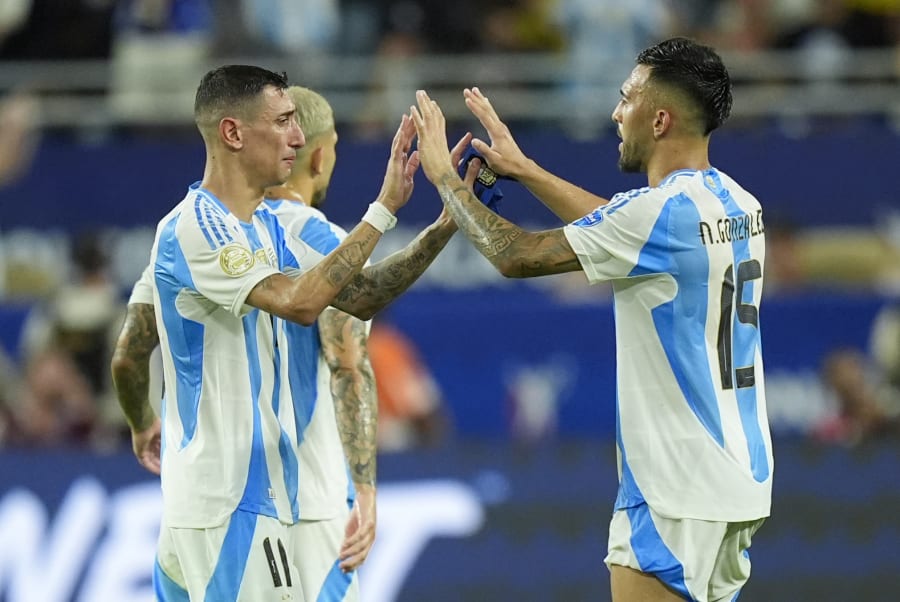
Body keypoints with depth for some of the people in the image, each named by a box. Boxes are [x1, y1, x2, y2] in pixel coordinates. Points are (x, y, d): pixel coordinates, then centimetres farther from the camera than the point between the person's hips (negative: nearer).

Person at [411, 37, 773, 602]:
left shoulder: (661, 211, -17)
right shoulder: (737, 204, 10)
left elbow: (518, 255, -10)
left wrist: (444, 177, 4)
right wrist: (524, 170, 30)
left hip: (676, 491, -9)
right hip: (740, 477, 9)